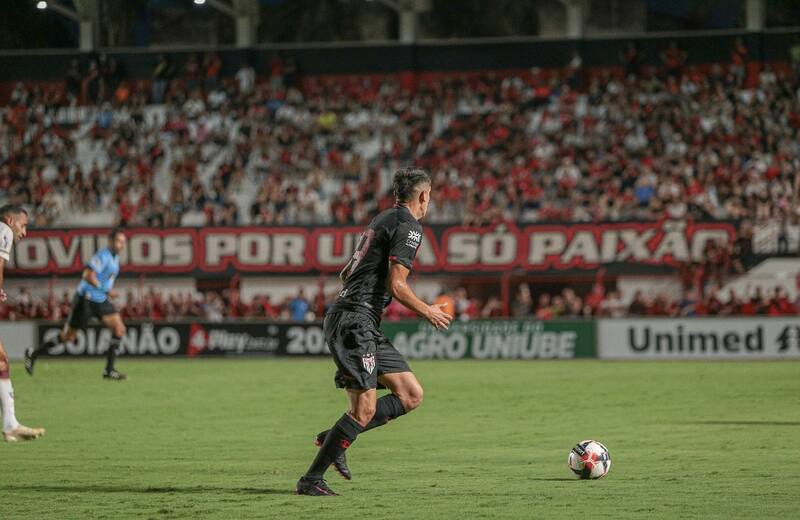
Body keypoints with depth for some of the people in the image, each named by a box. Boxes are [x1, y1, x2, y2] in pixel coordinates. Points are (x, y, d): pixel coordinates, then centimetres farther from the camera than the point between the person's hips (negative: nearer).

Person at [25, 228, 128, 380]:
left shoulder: (115, 257, 11)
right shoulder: (103, 255, -19)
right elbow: (89, 276, -28)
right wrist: (106, 291, -27)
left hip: (101, 301, 8)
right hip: (86, 299, -8)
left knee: (119, 329, -8)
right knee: (68, 336, 0)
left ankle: (109, 370, -5)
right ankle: (33, 354, 18)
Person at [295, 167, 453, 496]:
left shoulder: (382, 220, 22)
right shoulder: (408, 226, -8)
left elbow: (346, 273, 26)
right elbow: (396, 285, -15)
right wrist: (428, 312, -2)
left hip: (364, 327, 10)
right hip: (354, 321, -10)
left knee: (411, 395, 6)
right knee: (365, 409, -13)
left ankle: (333, 439, 6)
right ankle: (311, 480, -10)